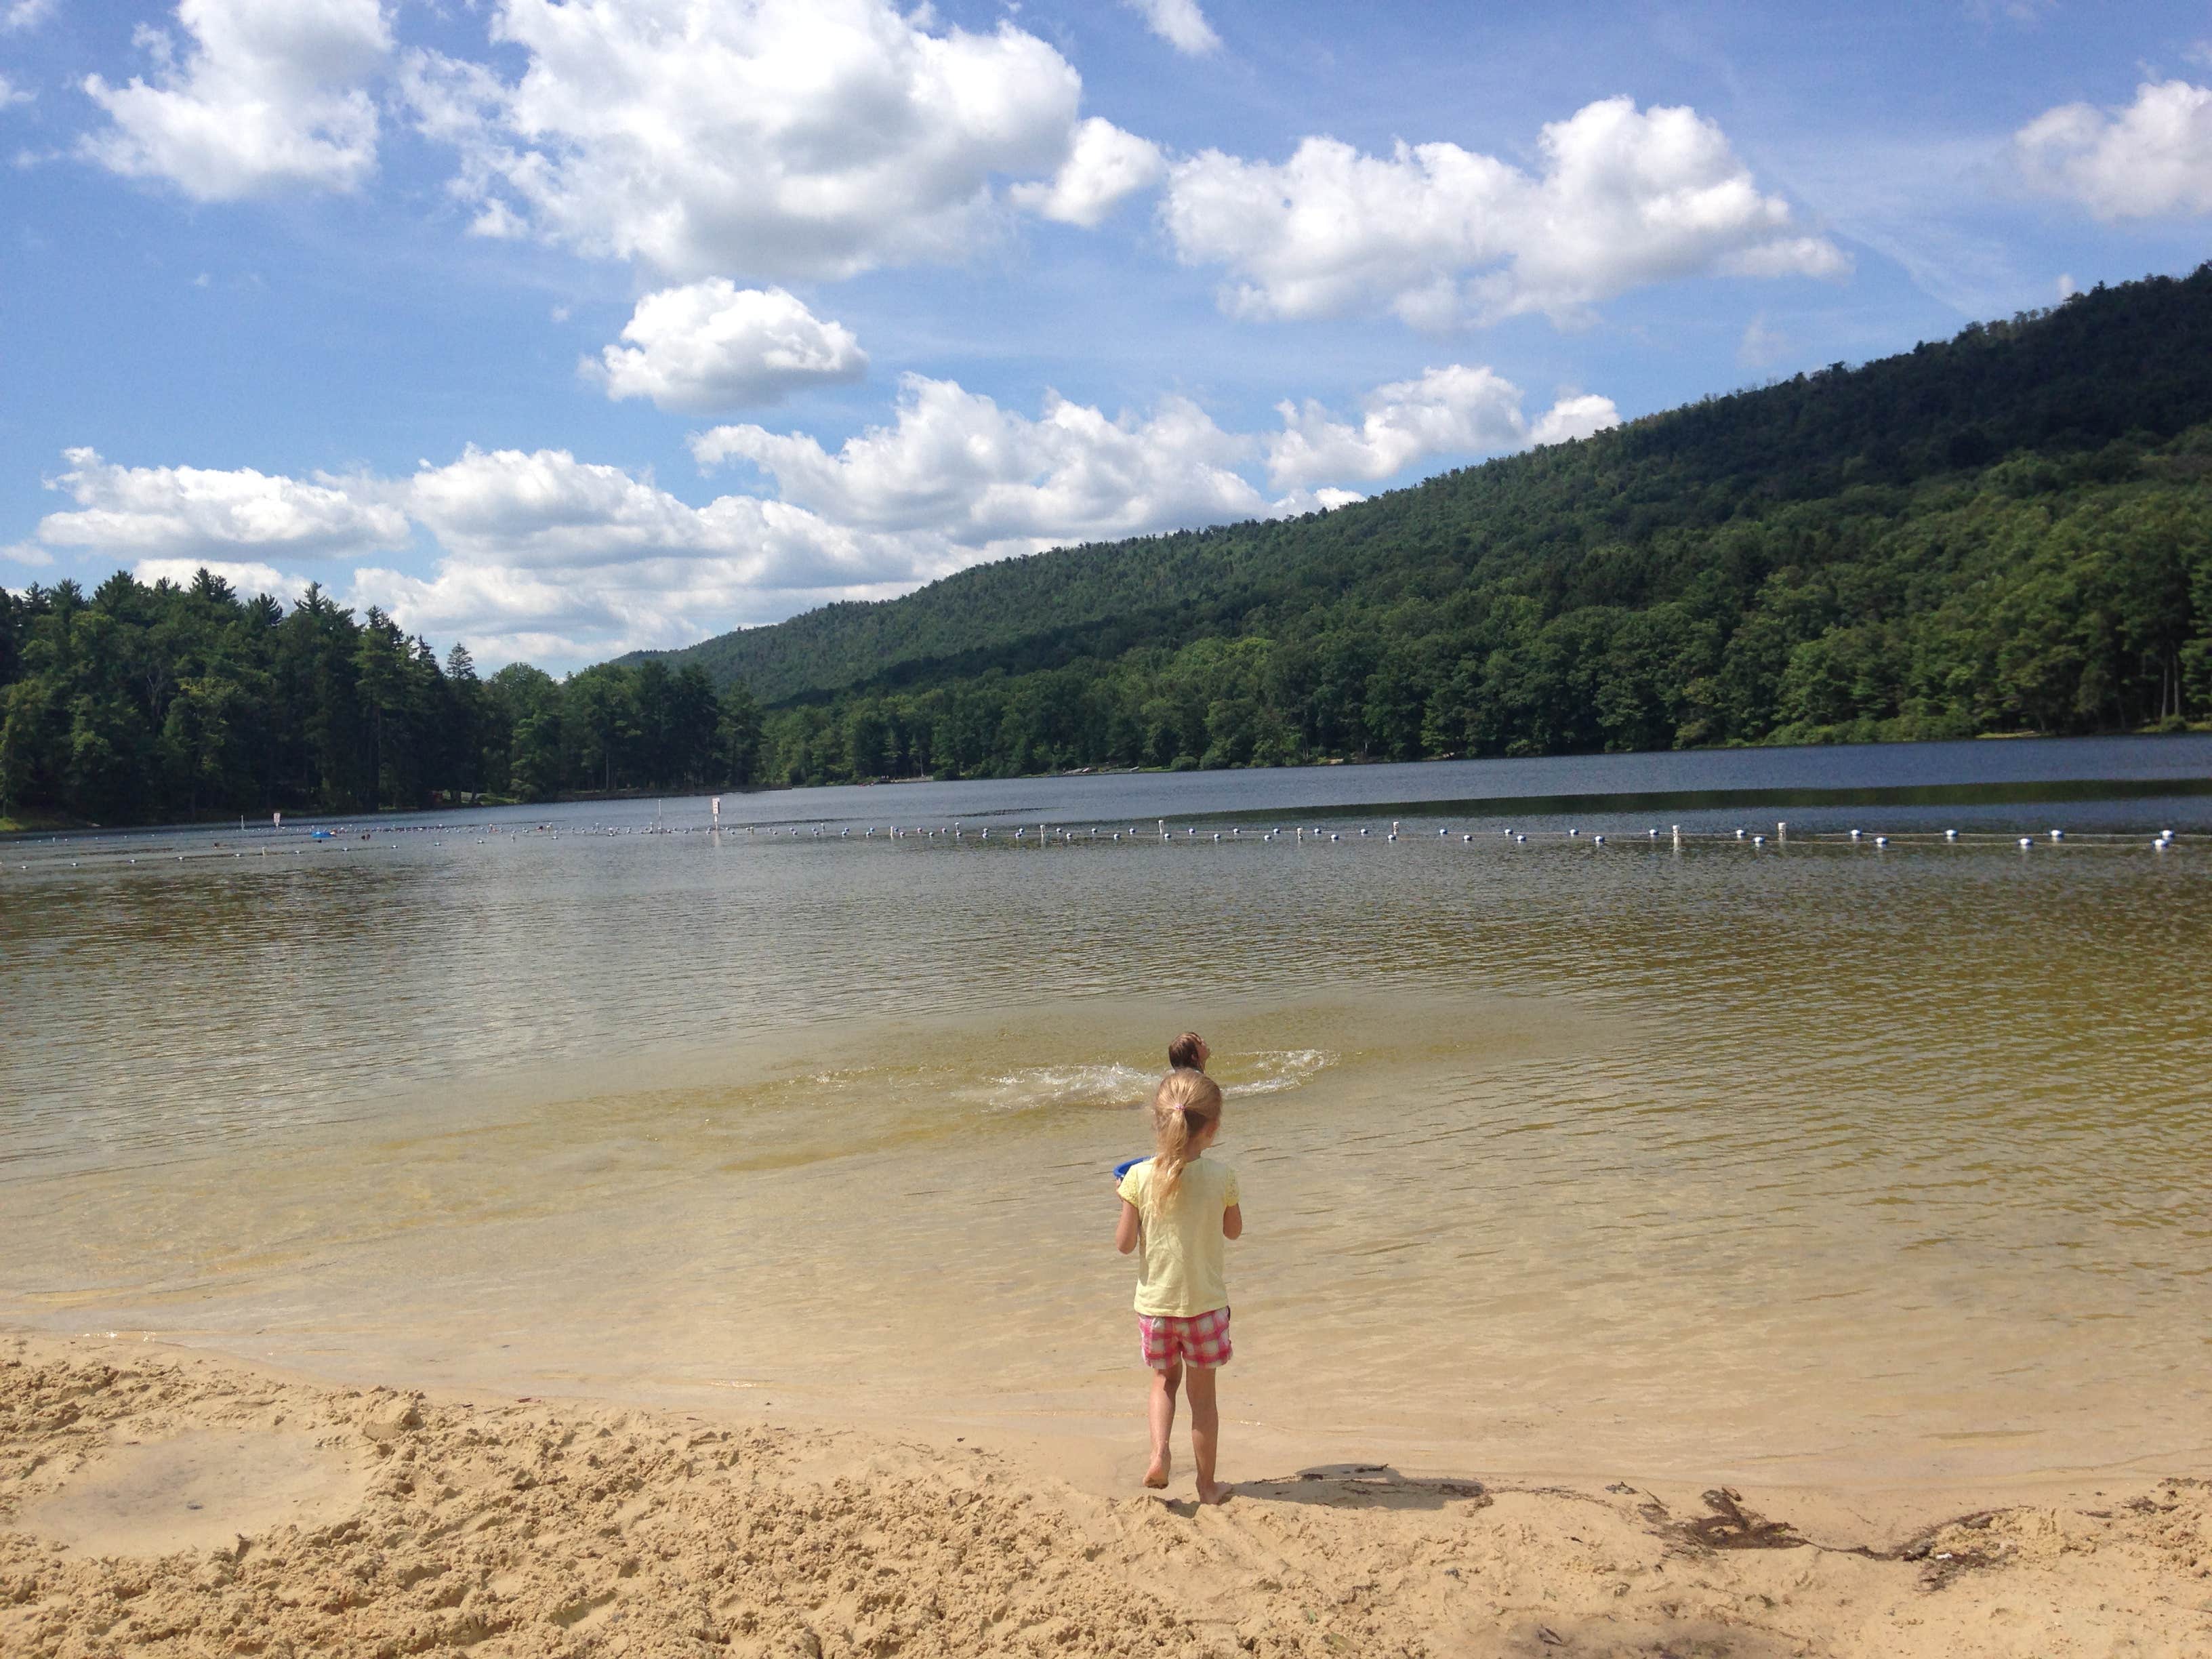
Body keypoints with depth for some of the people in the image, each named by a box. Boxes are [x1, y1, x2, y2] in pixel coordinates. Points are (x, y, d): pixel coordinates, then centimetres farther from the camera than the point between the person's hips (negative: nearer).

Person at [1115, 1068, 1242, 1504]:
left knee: (1165, 1380, 24)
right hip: (1204, 1304, -1)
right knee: (1202, 1393, 15)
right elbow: (1234, 1230, 4)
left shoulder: (1139, 1178, -13)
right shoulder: (1220, 1176, -12)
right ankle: (1207, 1484, 25)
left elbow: (1124, 1243, -6)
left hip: (1154, 1303, 1)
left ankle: (1159, 1453, 3)